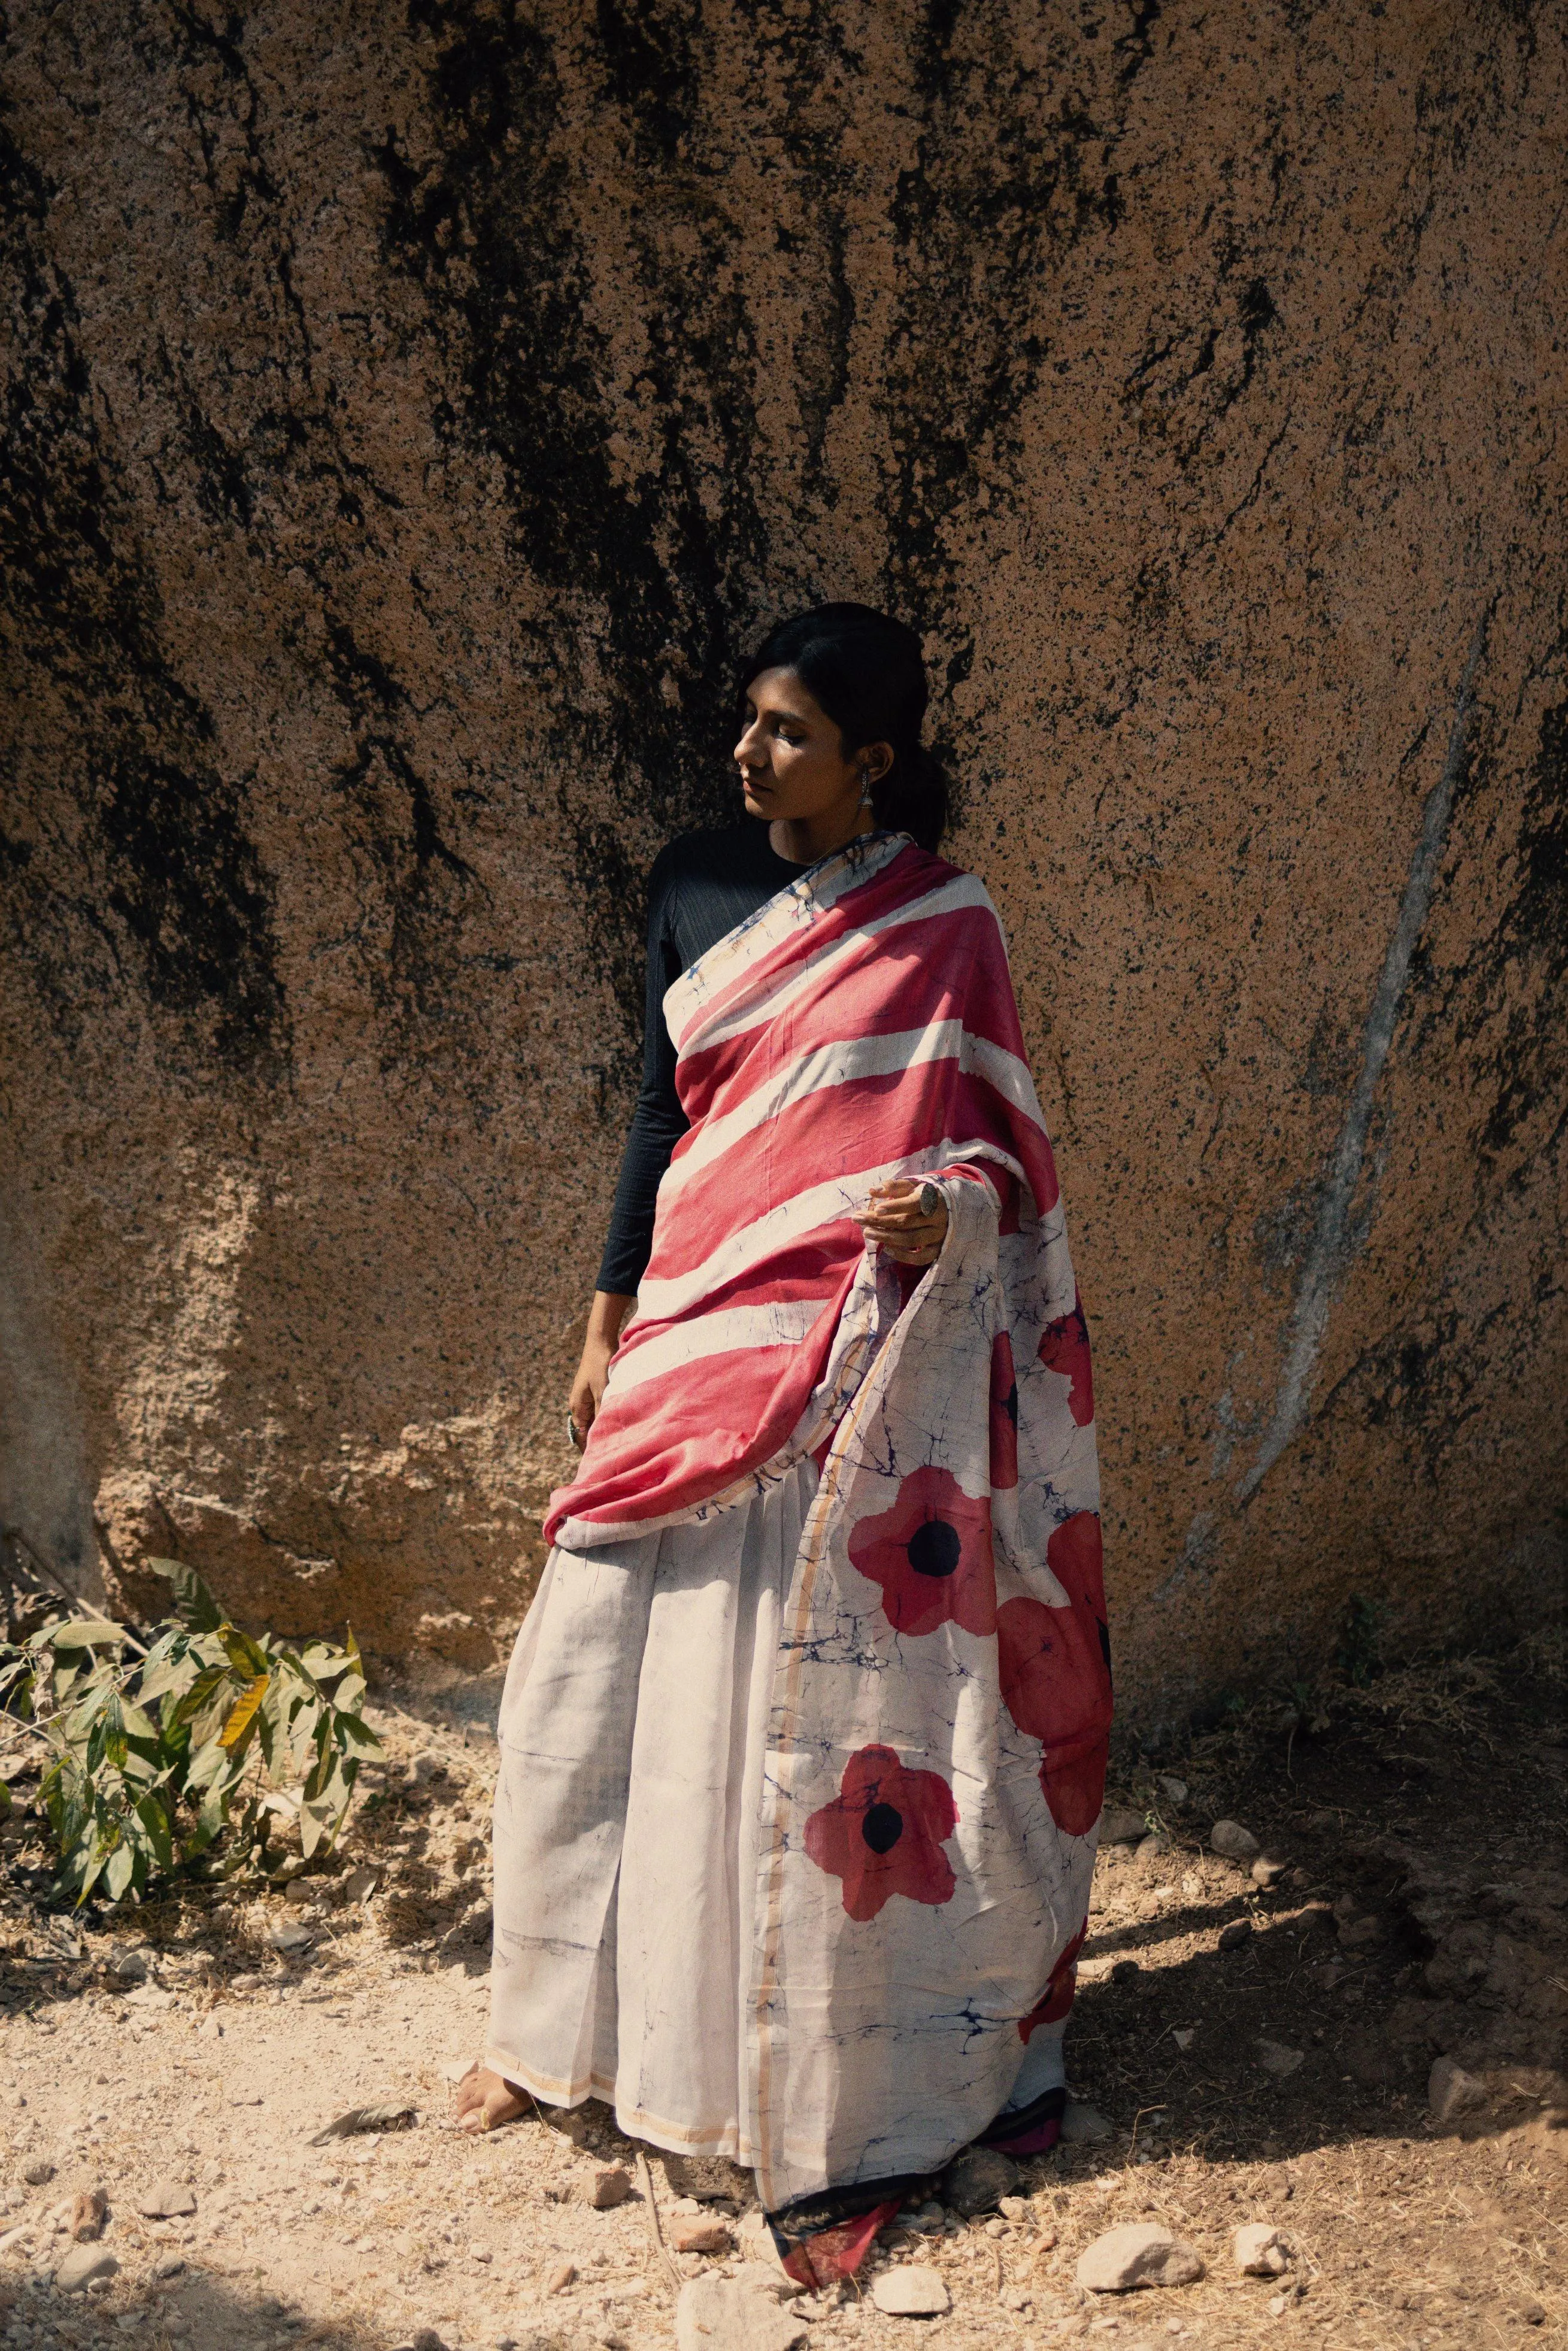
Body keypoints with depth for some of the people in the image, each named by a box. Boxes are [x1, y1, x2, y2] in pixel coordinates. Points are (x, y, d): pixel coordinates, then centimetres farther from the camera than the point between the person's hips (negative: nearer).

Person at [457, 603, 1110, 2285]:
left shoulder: (943, 928, -4)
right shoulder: (696, 886, 8)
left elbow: (992, 1142, 0)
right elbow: (661, 1110, 13)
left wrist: (947, 1216, -24)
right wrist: (607, 1322, 13)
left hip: (857, 1361, -4)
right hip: (696, 1340, 5)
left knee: (824, 1705, 0)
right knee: (596, 1675, 9)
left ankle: (839, 2107, 16)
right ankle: (572, 2025, 31)